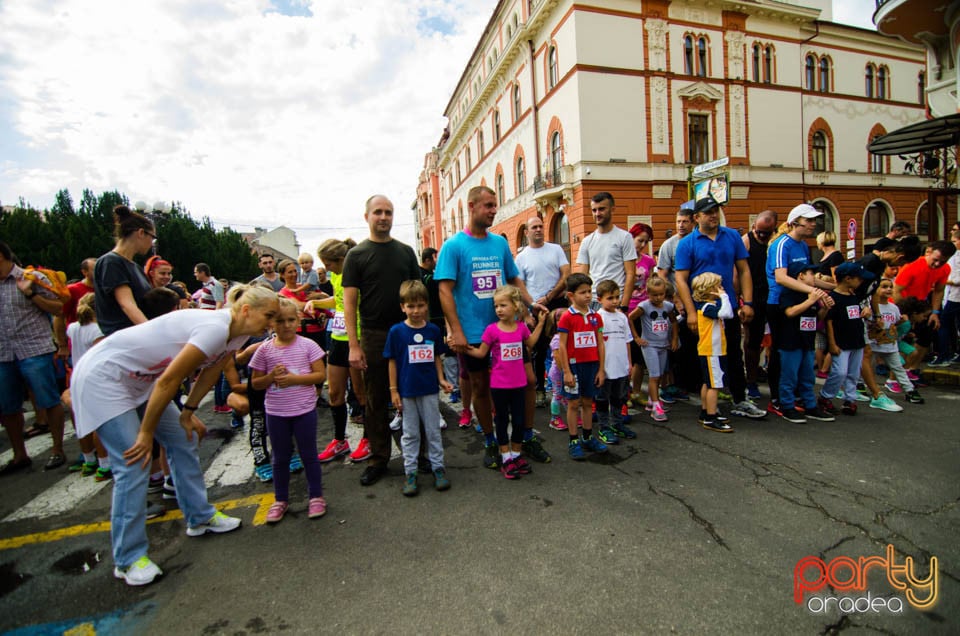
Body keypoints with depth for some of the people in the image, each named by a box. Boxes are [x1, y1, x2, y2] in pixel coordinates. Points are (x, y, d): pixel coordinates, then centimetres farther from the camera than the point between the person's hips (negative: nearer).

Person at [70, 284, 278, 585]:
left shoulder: (238, 333, -5)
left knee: (184, 440, 10)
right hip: (102, 378, -9)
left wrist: (188, 413, 7)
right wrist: (146, 432, -15)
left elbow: (210, 371, 8)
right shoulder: (215, 328, -33)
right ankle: (128, 559, 8)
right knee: (134, 465, -9)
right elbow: (168, 381, -27)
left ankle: (200, 517, 27)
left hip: (140, 380, 9)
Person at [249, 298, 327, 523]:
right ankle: (280, 499, 35)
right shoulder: (265, 350, -2)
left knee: (309, 455, 11)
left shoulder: (307, 345, -7)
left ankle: (316, 496, 27)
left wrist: (294, 378, -19)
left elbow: (320, 375, -9)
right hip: (276, 413, 2)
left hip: (304, 410, -2)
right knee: (280, 458, 17)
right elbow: (255, 383, 3)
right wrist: (271, 377, -16)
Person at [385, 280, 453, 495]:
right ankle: (410, 473, 24)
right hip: (407, 391, -1)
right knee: (410, 434, 12)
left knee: (433, 431, 13)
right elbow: (392, 362, -4)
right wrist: (393, 390, -5)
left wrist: (441, 379, -1)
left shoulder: (433, 330, -2)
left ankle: (438, 467, 27)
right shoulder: (396, 331, -8)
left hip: (430, 390, 2)